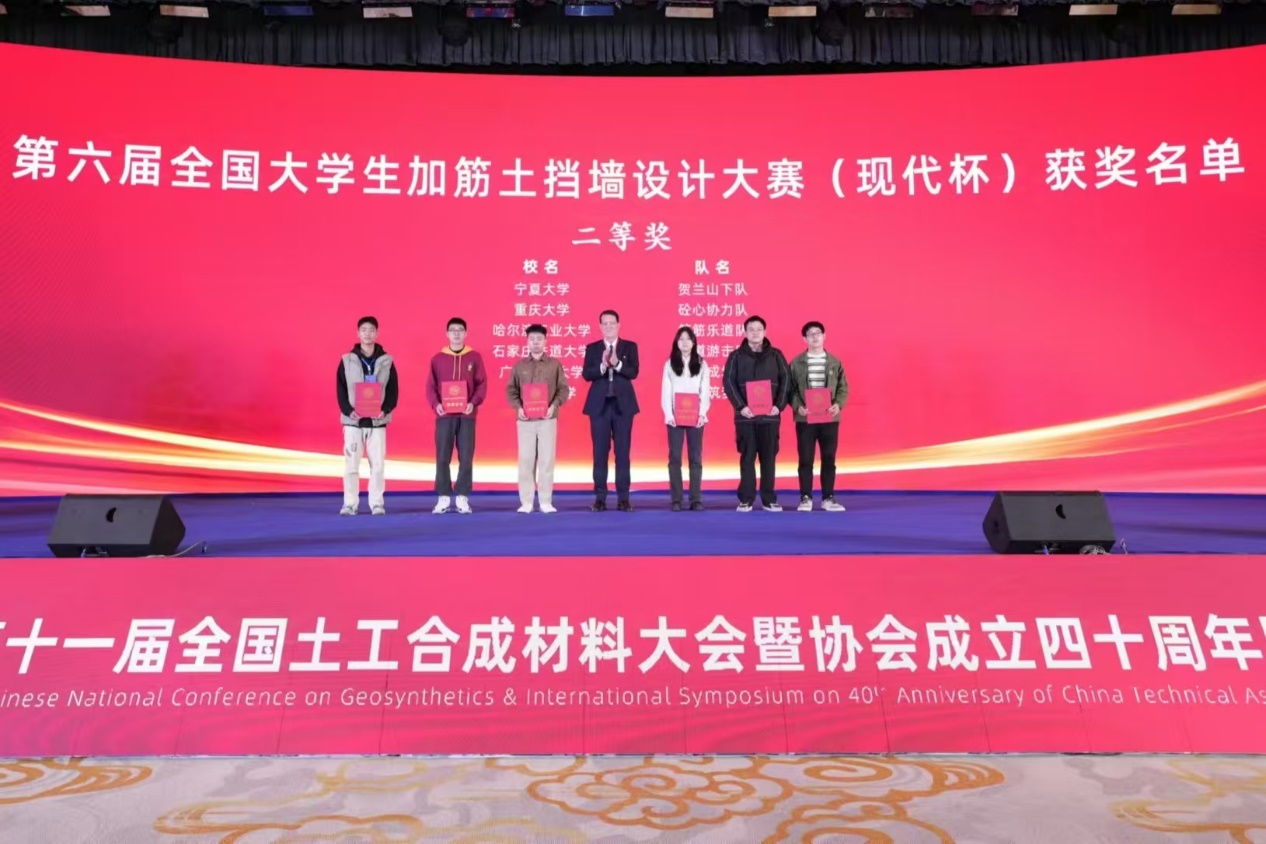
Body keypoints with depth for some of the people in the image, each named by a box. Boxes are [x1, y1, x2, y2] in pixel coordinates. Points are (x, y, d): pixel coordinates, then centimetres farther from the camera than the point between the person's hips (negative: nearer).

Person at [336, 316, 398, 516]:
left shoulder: (387, 361, 6)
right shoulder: (346, 360, 5)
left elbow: (394, 391, 4)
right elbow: (340, 390, 3)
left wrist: (385, 410, -11)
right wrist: (348, 410, -12)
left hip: (377, 421, 0)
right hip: (353, 421, 0)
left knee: (378, 464, 1)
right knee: (351, 464, -1)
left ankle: (377, 503, 8)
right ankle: (350, 503, 6)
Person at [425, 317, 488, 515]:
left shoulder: (474, 357, 6)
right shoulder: (438, 358, 8)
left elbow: (482, 384, 2)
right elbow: (430, 386, 5)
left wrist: (474, 403, -13)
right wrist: (435, 404, -12)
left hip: (467, 415, 0)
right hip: (444, 414, 0)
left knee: (466, 458, 0)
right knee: (442, 458, -1)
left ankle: (463, 498, 6)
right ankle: (443, 498, 5)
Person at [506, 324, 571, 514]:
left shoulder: (555, 365, 5)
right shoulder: (519, 366, 8)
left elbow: (564, 389, 2)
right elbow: (511, 390, 6)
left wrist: (554, 406, -13)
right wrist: (518, 407, -10)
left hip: (547, 418, -1)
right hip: (525, 419, 1)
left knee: (547, 459, -1)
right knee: (526, 459, 0)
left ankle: (546, 501, 4)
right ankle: (526, 502, 5)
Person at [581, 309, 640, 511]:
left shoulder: (630, 347, 6)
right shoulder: (592, 348, 8)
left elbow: (633, 372, -7)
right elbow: (586, 374, -5)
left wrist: (617, 363, -24)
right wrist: (602, 366, -22)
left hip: (623, 404, 0)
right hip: (599, 404, 1)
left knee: (622, 452, 1)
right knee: (600, 452, 2)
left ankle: (623, 498, 6)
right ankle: (600, 498, 6)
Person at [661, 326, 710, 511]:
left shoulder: (701, 364, 7)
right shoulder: (670, 364, 5)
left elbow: (706, 391, 2)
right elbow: (665, 392, 1)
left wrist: (702, 413, -12)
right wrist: (669, 414, -12)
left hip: (696, 417, 0)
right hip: (675, 417, 0)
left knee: (696, 457, 2)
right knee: (675, 457, 0)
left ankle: (696, 499, 5)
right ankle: (676, 499, 4)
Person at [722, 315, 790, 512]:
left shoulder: (776, 355, 8)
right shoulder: (736, 356, 5)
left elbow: (786, 380, 4)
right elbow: (729, 382, -2)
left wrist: (779, 405, -8)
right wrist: (740, 406, -13)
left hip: (770, 415, 1)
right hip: (745, 416, -1)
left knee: (769, 458, 4)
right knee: (747, 458, 2)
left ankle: (769, 499, 11)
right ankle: (746, 499, 7)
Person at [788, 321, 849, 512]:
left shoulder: (835, 362, 7)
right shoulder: (797, 363, 2)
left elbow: (843, 388, 7)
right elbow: (791, 389, 1)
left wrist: (838, 404, -11)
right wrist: (797, 407, -14)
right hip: (805, 418, -1)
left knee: (829, 459, 5)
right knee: (805, 459, 1)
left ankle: (828, 498, 13)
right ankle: (806, 498, 9)